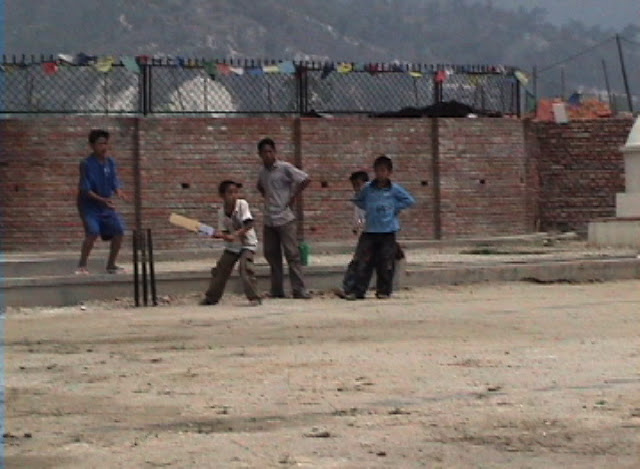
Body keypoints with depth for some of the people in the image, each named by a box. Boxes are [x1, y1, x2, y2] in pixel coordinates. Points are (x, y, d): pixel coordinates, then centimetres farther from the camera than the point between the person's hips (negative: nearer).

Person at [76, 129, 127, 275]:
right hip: (89, 205, -6)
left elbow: (115, 182, 4)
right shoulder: (86, 164, -14)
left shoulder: (110, 162, 3)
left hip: (107, 205, 6)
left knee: (119, 231, -4)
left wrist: (119, 192, -20)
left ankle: (111, 265, 12)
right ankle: (82, 265, -13)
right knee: (93, 232, -25)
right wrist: (102, 200, -31)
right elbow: (85, 189, -18)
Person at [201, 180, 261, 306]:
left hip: (247, 244, -5)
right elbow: (224, 232, -5)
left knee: (245, 268, -25)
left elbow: (249, 224, -24)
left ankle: (254, 298, -21)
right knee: (220, 270, 9)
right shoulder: (221, 212, -5)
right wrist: (221, 235, -28)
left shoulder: (242, 204, -17)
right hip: (231, 245, 5)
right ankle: (211, 298, 24)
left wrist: (236, 234, -33)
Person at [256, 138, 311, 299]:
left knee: (292, 254, -7)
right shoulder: (262, 172, 13)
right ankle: (277, 290, 14)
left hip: (285, 218, -7)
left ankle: (299, 290, -8)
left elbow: (305, 179, -11)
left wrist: (294, 197, -9)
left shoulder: (284, 168, -6)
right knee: (271, 254, 7)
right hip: (269, 219, 7)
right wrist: (266, 197, 15)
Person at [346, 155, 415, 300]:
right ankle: (357, 291, -1)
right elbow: (358, 200, 21)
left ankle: (384, 291, 12)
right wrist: (367, 208, 6)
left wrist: (395, 208, -5)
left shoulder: (394, 189, -1)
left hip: (388, 231, -2)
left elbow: (409, 200, 1)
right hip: (370, 230, 2)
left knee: (385, 264, 1)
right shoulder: (368, 188, 6)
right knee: (363, 262, -3)